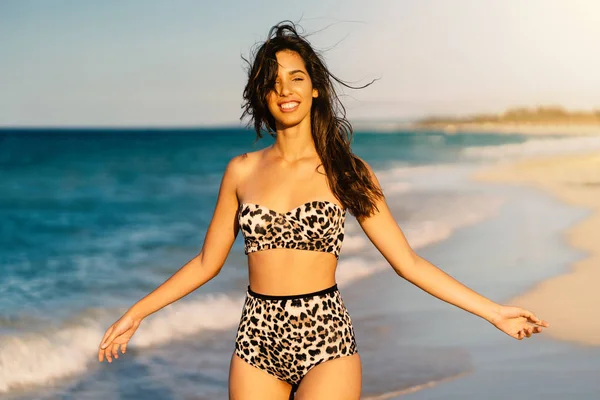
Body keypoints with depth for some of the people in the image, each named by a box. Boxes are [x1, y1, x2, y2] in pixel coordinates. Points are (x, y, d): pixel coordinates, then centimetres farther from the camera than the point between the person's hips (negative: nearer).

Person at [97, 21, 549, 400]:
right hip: (257, 344, 3)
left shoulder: (346, 172, 1)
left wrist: (493, 311, -1)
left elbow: (408, 262, 2)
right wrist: (138, 312, 11)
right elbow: (206, 263, 13)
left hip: (326, 345, -2)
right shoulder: (242, 171, 6)